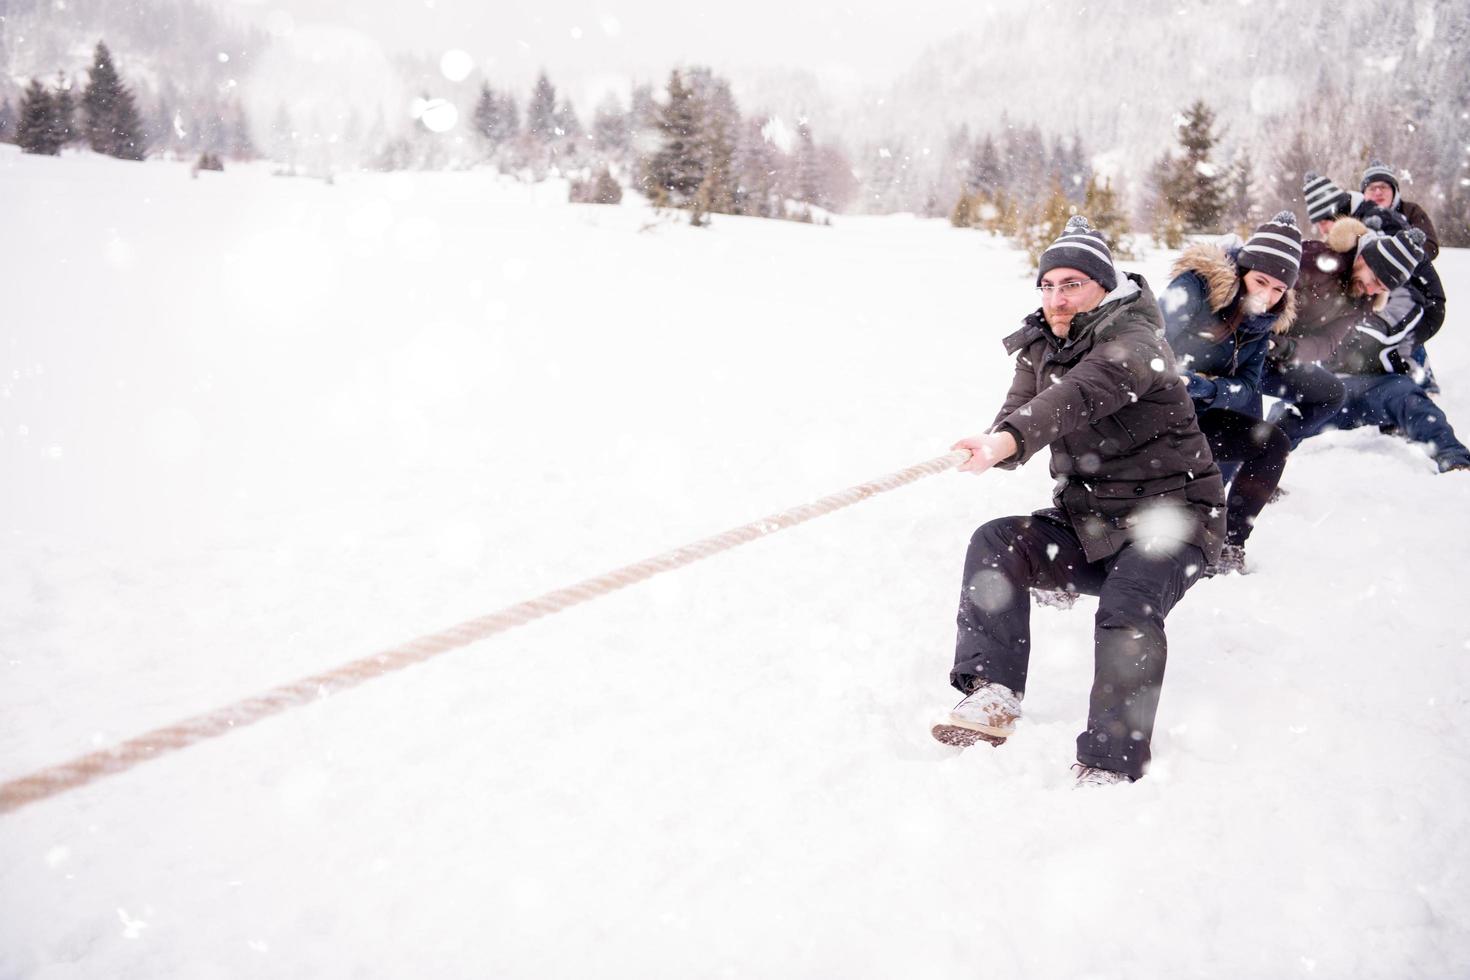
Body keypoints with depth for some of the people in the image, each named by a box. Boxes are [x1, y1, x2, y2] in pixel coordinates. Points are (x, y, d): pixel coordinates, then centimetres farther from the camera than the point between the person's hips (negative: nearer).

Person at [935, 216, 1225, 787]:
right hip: (1088, 523, 7)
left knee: (1127, 608, -31)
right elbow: (1018, 421, -2)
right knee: (994, 543, -16)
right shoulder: (1040, 347, 7)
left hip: (1170, 514, -6)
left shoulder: (1134, 340, -17)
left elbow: (1082, 395, -37)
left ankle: (1111, 766, -24)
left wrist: (1008, 440, -55)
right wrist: (998, 446, -28)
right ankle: (992, 694, -21)